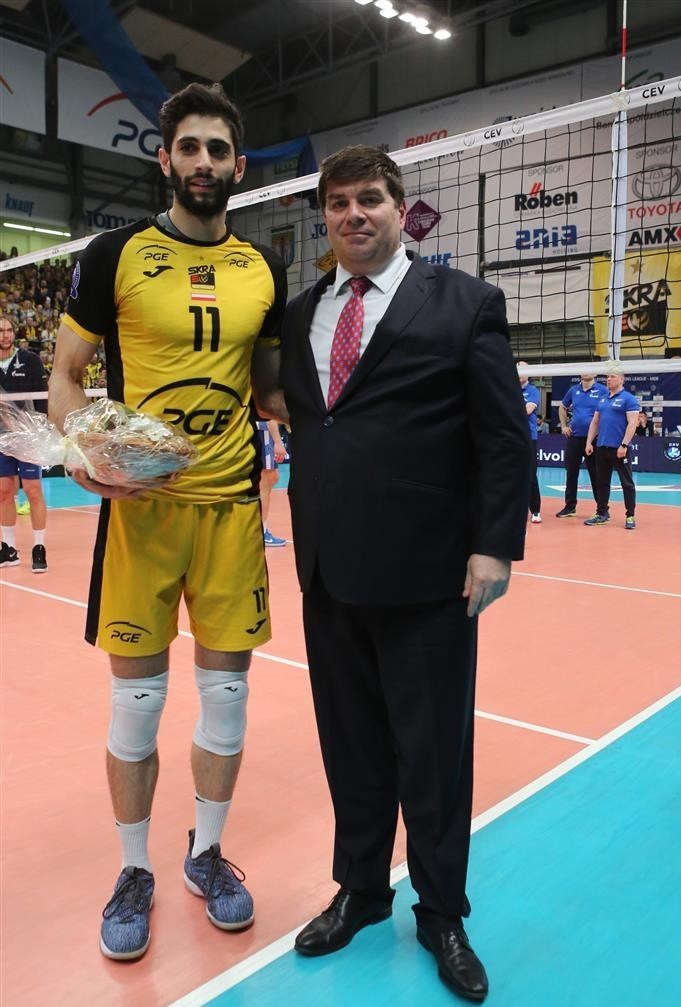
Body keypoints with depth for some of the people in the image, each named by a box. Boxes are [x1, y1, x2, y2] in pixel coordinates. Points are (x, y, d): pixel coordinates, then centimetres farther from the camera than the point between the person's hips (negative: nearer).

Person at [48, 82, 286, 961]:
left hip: (233, 503, 3)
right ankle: (134, 871, 27)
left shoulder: (265, 271, 9)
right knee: (136, 696, 5)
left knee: (226, 687, 9)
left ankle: (206, 852, 31)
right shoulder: (115, 255, 0)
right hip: (138, 502, -2)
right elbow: (65, 376, 3)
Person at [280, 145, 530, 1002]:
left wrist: (495, 544, -11)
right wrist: (306, 536, 6)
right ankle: (359, 890, 38)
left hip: (425, 572, -4)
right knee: (350, 741, 16)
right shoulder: (300, 314, 12)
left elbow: (504, 437, -5)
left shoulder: (464, 305, -2)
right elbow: (302, 422, 13)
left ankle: (441, 914, 31)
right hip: (329, 570, 5)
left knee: (433, 751, 9)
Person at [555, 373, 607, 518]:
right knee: (571, 473, 9)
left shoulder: (602, 390, -5)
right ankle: (570, 506, 19)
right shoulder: (573, 390, 8)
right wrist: (564, 425, 13)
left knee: (596, 475, 1)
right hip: (574, 437, 4)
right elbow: (562, 407, 23)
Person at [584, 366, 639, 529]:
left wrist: (624, 445, -19)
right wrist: (589, 442, 9)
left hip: (619, 448, -7)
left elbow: (632, 423, -12)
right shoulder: (602, 400, 15)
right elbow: (595, 422, 18)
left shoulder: (629, 399, -5)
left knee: (627, 482, 0)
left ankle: (630, 516, 4)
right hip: (602, 447, 7)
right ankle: (601, 513, 20)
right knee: (602, 482, 12)